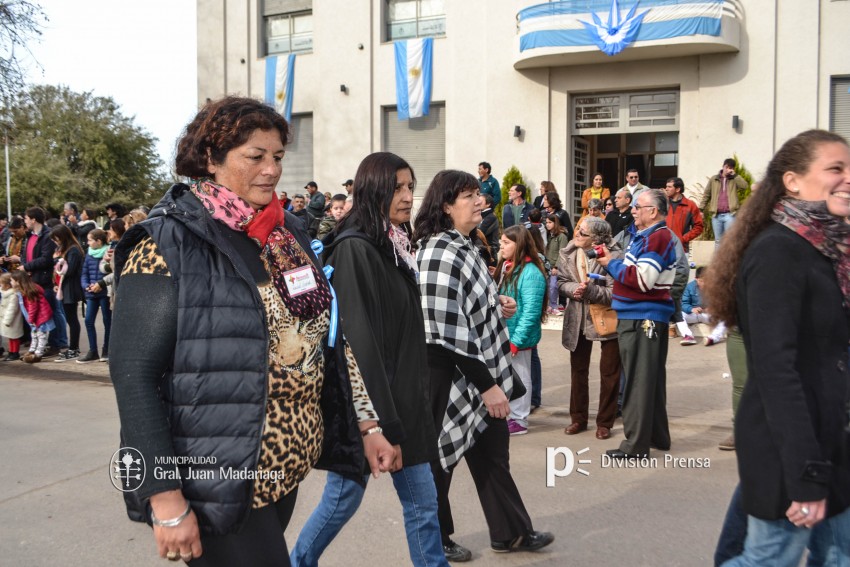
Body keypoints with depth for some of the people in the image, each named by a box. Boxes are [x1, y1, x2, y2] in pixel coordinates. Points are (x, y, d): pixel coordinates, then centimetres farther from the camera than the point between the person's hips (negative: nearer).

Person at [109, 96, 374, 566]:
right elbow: (133, 373, -17)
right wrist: (166, 500, -21)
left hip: (287, 469, 7)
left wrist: (363, 422, 10)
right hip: (221, 486, -7)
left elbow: (322, 337, 15)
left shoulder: (287, 234, 8)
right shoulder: (169, 244, -14)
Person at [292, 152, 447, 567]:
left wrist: (404, 411, 15)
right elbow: (360, 342, -21)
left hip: (401, 400, 8)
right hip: (366, 405, -8)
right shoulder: (355, 248, -16)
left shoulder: (395, 245, 11)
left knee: (422, 501, 10)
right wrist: (381, 422, -21)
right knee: (343, 498, 9)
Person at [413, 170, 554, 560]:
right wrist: (487, 385, -22)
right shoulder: (441, 254, -22)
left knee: (492, 451, 16)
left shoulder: (462, 246, 9)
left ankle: (511, 532, 28)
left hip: (479, 373, 10)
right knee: (440, 458, 8)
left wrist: (496, 306, 5)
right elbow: (449, 331, -26)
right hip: (452, 379, -9)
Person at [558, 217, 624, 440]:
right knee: (578, 370, 14)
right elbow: (561, 281, -1)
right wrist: (574, 289, -21)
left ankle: (605, 422, 20)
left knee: (609, 373, 6)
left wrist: (590, 290, -33)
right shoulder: (568, 253, -5)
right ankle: (578, 418, 28)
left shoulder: (613, 256, -22)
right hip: (578, 319, 5)